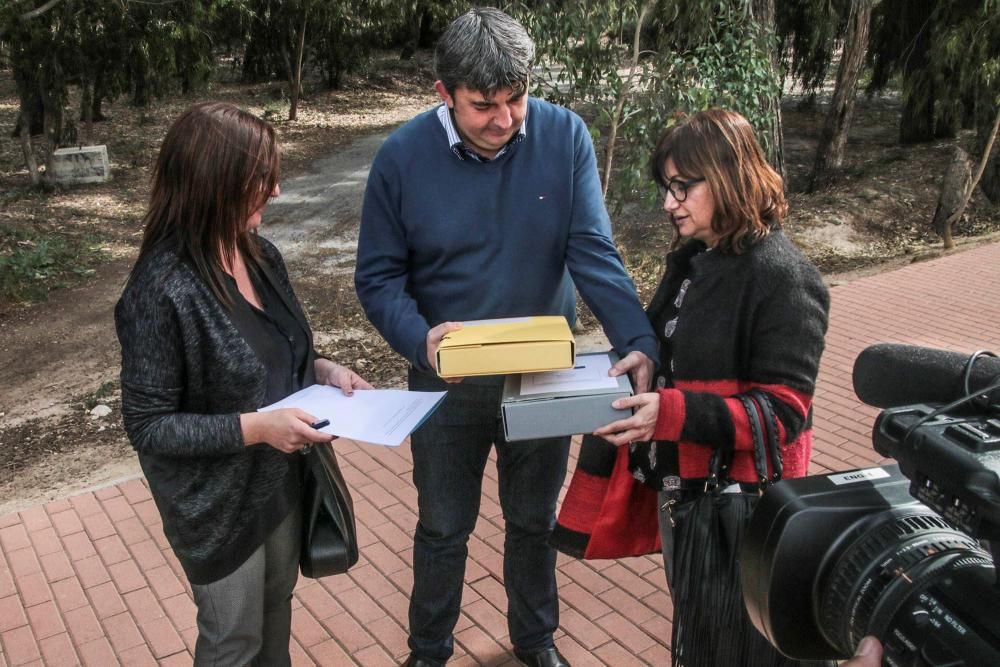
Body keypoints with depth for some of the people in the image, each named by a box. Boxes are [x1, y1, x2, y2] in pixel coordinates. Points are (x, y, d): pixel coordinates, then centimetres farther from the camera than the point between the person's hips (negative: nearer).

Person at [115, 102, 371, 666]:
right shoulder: (161, 290, -27)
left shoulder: (261, 254, -4)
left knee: (276, 606, 27)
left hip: (281, 478, 7)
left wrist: (324, 370, -9)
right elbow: (148, 426, -21)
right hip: (218, 504, -7)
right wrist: (255, 427, -29)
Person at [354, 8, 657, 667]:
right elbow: (379, 276, -10)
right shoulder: (403, 157, -14)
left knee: (534, 521, 21)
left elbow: (595, 254, -17)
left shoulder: (564, 136, -14)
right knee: (444, 528, 18)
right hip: (448, 383, -1)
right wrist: (419, 337, -30)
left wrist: (639, 343, -31)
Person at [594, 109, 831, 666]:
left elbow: (782, 412, -23)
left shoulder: (782, 278, -20)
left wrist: (670, 414, -32)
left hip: (741, 498, -8)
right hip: (681, 482, 8)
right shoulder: (692, 259, 5)